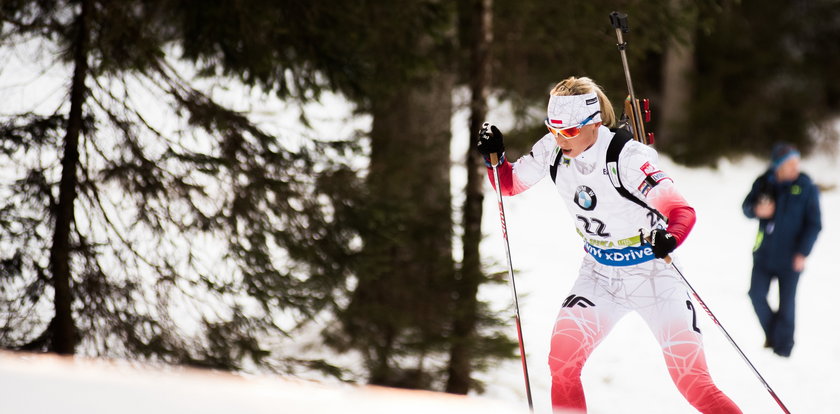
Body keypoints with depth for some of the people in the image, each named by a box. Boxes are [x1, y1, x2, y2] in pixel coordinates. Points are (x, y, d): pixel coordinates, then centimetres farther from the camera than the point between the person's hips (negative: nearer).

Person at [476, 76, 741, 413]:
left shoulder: (627, 158, -26)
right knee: (562, 361, -15)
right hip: (599, 274, 5)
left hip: (654, 274, -5)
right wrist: (494, 157, -15)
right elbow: (510, 184, 6)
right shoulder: (553, 150, -10)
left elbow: (683, 212, -30)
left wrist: (669, 238, -52)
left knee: (693, 383, -9)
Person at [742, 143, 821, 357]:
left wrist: (803, 253, -16)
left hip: (791, 257, -3)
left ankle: (783, 345, 15)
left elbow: (814, 224, -7)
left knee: (786, 302, 1)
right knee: (757, 294, 2)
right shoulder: (764, 183, -1)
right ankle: (772, 333, 25)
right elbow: (747, 206, 11)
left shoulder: (806, 188, -8)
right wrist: (757, 210, -14)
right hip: (764, 253, 3)